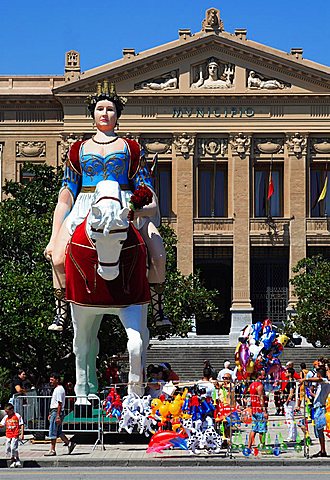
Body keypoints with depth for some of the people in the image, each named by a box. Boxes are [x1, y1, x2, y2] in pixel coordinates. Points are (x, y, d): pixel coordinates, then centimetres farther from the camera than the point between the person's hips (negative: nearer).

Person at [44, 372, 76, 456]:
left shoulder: (59, 389, -14)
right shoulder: (56, 389, 18)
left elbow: (60, 403, -20)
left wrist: (58, 416, -23)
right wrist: (50, 414, 24)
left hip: (57, 412, -10)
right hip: (54, 412, 10)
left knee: (52, 432, -5)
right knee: (58, 432, 12)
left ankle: (52, 450, -1)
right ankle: (69, 443, 15)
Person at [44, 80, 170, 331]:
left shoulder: (131, 148, 15)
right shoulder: (79, 149, 17)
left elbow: (145, 186, 13)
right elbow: (67, 193, 14)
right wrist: (54, 238, 7)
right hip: (86, 207, 0)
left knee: (158, 253, -24)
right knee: (58, 258, -25)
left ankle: (158, 308, -8)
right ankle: (61, 313, -9)